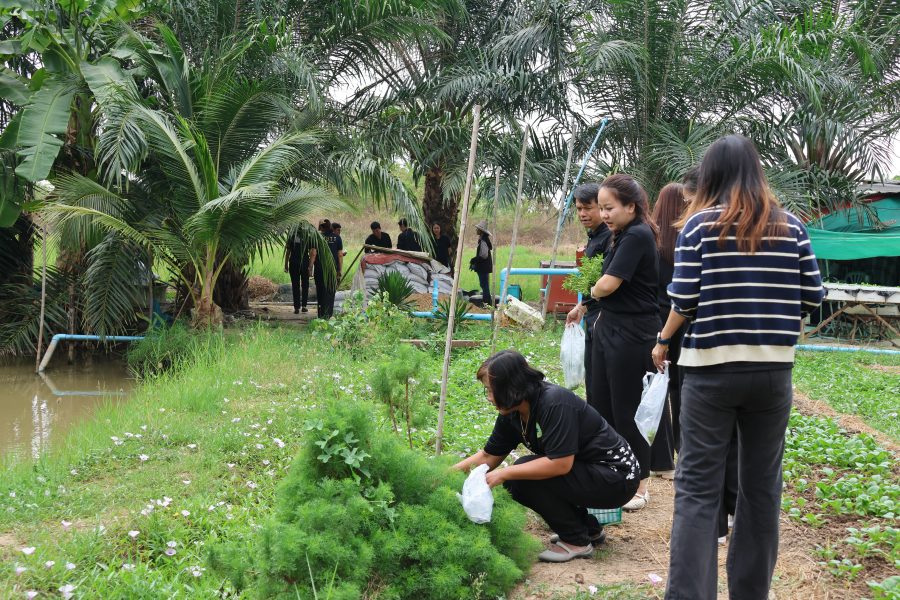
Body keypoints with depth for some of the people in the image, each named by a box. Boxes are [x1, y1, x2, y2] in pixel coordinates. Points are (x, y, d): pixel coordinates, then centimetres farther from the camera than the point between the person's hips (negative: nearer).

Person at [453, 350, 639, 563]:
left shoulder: (554, 403, -26)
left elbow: (561, 464, -30)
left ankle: (577, 541, -3)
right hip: (586, 471, 9)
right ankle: (590, 528, 14)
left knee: (526, 478, -20)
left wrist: (505, 474, -24)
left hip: (616, 477, -9)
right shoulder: (512, 415, 0)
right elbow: (488, 456, 9)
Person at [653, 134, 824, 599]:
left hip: (711, 368, -2)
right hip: (773, 369, 3)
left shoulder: (700, 224, -3)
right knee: (762, 485, 13)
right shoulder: (790, 226, 5)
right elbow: (813, 296, 4)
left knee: (698, 487, 1)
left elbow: (684, 299, -7)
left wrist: (663, 342, 10)